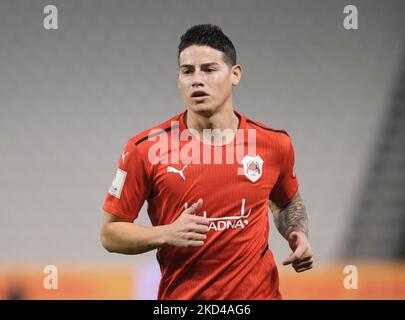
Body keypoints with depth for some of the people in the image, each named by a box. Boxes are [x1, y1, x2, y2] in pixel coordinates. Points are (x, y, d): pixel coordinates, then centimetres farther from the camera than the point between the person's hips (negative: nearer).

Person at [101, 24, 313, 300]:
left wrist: (298, 236, -1)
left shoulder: (275, 143, -2)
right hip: (180, 293, -1)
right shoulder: (145, 149, -9)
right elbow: (110, 233, -4)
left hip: (259, 292, 1)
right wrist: (166, 234, -19)